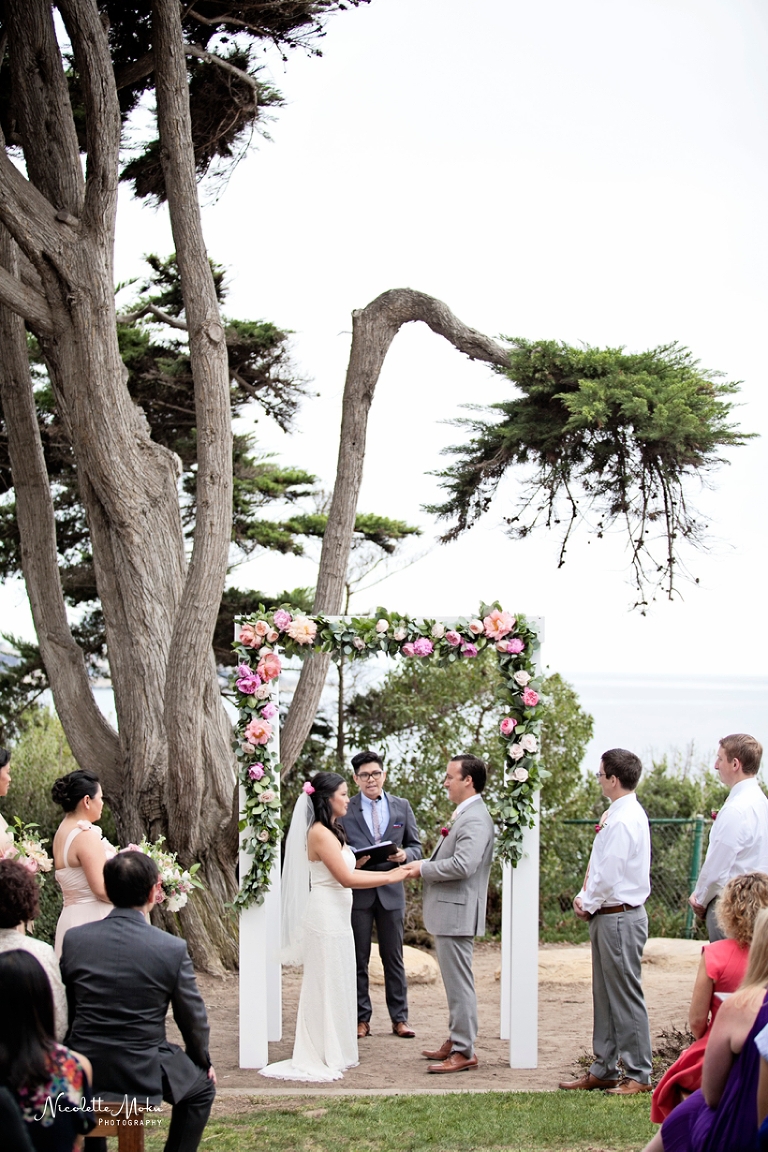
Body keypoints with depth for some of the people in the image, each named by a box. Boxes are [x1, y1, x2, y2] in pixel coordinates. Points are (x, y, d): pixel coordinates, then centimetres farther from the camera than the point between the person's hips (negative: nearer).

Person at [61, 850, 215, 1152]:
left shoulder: (73, 939, -5)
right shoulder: (173, 949, -13)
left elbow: (67, 1010, 6)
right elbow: (193, 1018, -1)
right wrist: (203, 1061, 18)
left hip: (82, 1075, 3)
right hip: (142, 1076, -3)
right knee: (201, 1085, 25)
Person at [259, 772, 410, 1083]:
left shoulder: (330, 831, 14)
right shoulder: (320, 833, -17)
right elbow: (346, 878, -20)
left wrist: (389, 872, 6)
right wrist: (390, 878, -17)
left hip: (336, 916, 10)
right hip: (326, 917, -10)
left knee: (336, 985, 14)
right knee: (325, 986, -2)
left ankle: (333, 1052, 21)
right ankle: (321, 1058, 6)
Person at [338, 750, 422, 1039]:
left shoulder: (402, 807, 8)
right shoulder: (344, 810, 1)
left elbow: (416, 846, 11)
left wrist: (405, 855, -11)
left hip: (391, 892, 2)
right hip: (357, 892, -1)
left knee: (394, 958, 6)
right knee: (358, 959, 3)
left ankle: (399, 1018, 12)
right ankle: (361, 1019, 9)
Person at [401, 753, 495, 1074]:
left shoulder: (475, 819, -18)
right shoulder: (463, 815, 17)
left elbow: (463, 865, -27)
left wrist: (424, 868, -16)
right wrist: (424, 865, 6)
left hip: (456, 912, -11)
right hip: (447, 912, 11)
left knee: (459, 984, -6)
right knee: (454, 983, 17)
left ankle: (464, 1052, -3)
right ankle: (455, 1041, 25)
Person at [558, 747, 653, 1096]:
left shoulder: (623, 821, -19)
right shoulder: (618, 815, 12)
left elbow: (609, 875, -20)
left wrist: (588, 905, -6)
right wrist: (584, 897, 6)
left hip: (620, 918, -10)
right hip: (608, 917, 10)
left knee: (625, 998, -4)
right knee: (605, 996, 14)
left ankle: (638, 1075, 3)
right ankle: (604, 1070, 21)